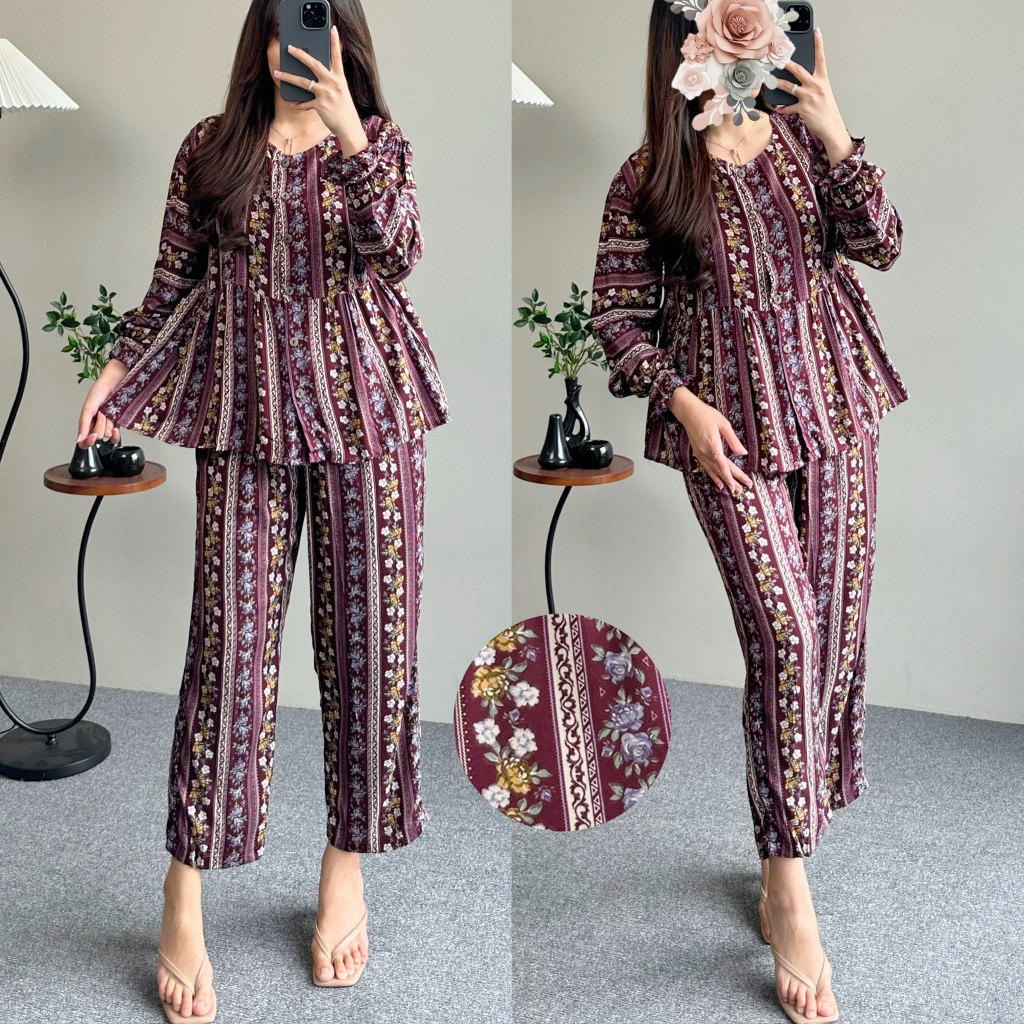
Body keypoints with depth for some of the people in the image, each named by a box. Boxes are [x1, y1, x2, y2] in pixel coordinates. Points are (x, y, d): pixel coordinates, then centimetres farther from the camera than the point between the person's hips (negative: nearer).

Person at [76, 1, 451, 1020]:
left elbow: (397, 251, -10)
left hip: (364, 400, 1)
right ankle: (183, 903, 6)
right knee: (230, 637, -4)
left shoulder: (377, 141, 8)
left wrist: (346, 133, -18)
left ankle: (346, 866, 19)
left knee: (367, 630, 2)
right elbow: (173, 281, 13)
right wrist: (117, 371, 2)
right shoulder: (210, 148, 10)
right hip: (243, 405, 0)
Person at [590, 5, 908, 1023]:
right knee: (784, 632, -12)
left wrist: (835, 134, -14)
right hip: (730, 427, -4)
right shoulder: (648, 177, -2)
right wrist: (684, 402, -14)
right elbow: (618, 314, -1)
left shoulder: (802, 138, 7)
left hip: (835, 410, 4)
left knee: (838, 617, 8)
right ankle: (788, 888, -4)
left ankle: (810, 789, 32)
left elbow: (881, 244, -3)